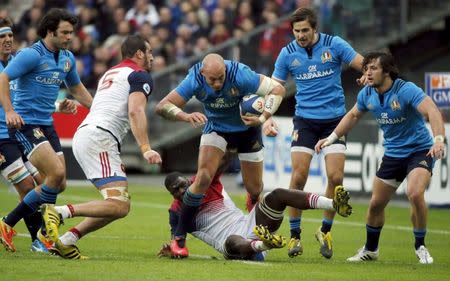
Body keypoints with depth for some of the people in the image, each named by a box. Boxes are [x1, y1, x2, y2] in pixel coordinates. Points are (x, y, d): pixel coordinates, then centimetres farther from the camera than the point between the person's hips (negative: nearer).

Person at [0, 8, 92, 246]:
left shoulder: (67, 58, 13)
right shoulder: (32, 55, -12)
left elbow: (76, 88, 28)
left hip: (47, 126, 9)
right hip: (25, 125, -9)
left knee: (59, 185, 3)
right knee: (57, 173, -21)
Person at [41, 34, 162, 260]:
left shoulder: (110, 74, 29)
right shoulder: (140, 75, 1)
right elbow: (135, 111, -15)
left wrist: (115, 157, 41)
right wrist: (145, 148, -24)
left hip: (82, 137, 10)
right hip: (100, 138, -9)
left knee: (120, 204, 11)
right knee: (118, 206, -18)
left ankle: (66, 241, 3)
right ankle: (60, 212, -27)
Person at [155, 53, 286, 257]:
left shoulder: (240, 75, -33)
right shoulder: (195, 80, -28)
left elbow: (277, 89, -26)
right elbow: (162, 106, -27)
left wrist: (263, 118, -38)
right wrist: (185, 116, -46)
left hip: (246, 129, 0)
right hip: (215, 129, 0)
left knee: (255, 189, 4)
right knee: (203, 178, -21)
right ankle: (179, 238, -13)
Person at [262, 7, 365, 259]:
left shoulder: (334, 45, -5)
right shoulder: (288, 54, 0)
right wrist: (268, 118, -12)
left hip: (334, 119, -1)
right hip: (305, 120, 1)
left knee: (335, 177, -10)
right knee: (298, 177, -10)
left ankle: (325, 231, 10)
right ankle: (295, 235, 2)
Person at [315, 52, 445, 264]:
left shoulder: (406, 90, -23)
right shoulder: (367, 95, -3)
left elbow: (432, 111, -35)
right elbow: (353, 115, 18)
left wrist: (439, 140, -50)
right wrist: (331, 138, 16)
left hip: (420, 150, -6)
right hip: (392, 154, 6)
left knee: (415, 194, -29)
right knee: (376, 204, 7)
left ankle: (420, 247, -9)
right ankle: (370, 249, 30)